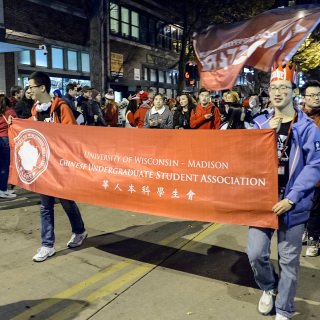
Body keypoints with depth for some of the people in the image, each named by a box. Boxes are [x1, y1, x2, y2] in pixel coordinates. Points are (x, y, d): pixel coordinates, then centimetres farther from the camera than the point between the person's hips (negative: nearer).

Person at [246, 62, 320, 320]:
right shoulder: (260, 123, 6)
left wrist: (291, 198, -16)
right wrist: (268, 132, -11)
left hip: (293, 204, -2)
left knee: (288, 259, 7)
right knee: (256, 253, -1)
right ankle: (269, 288, 32)